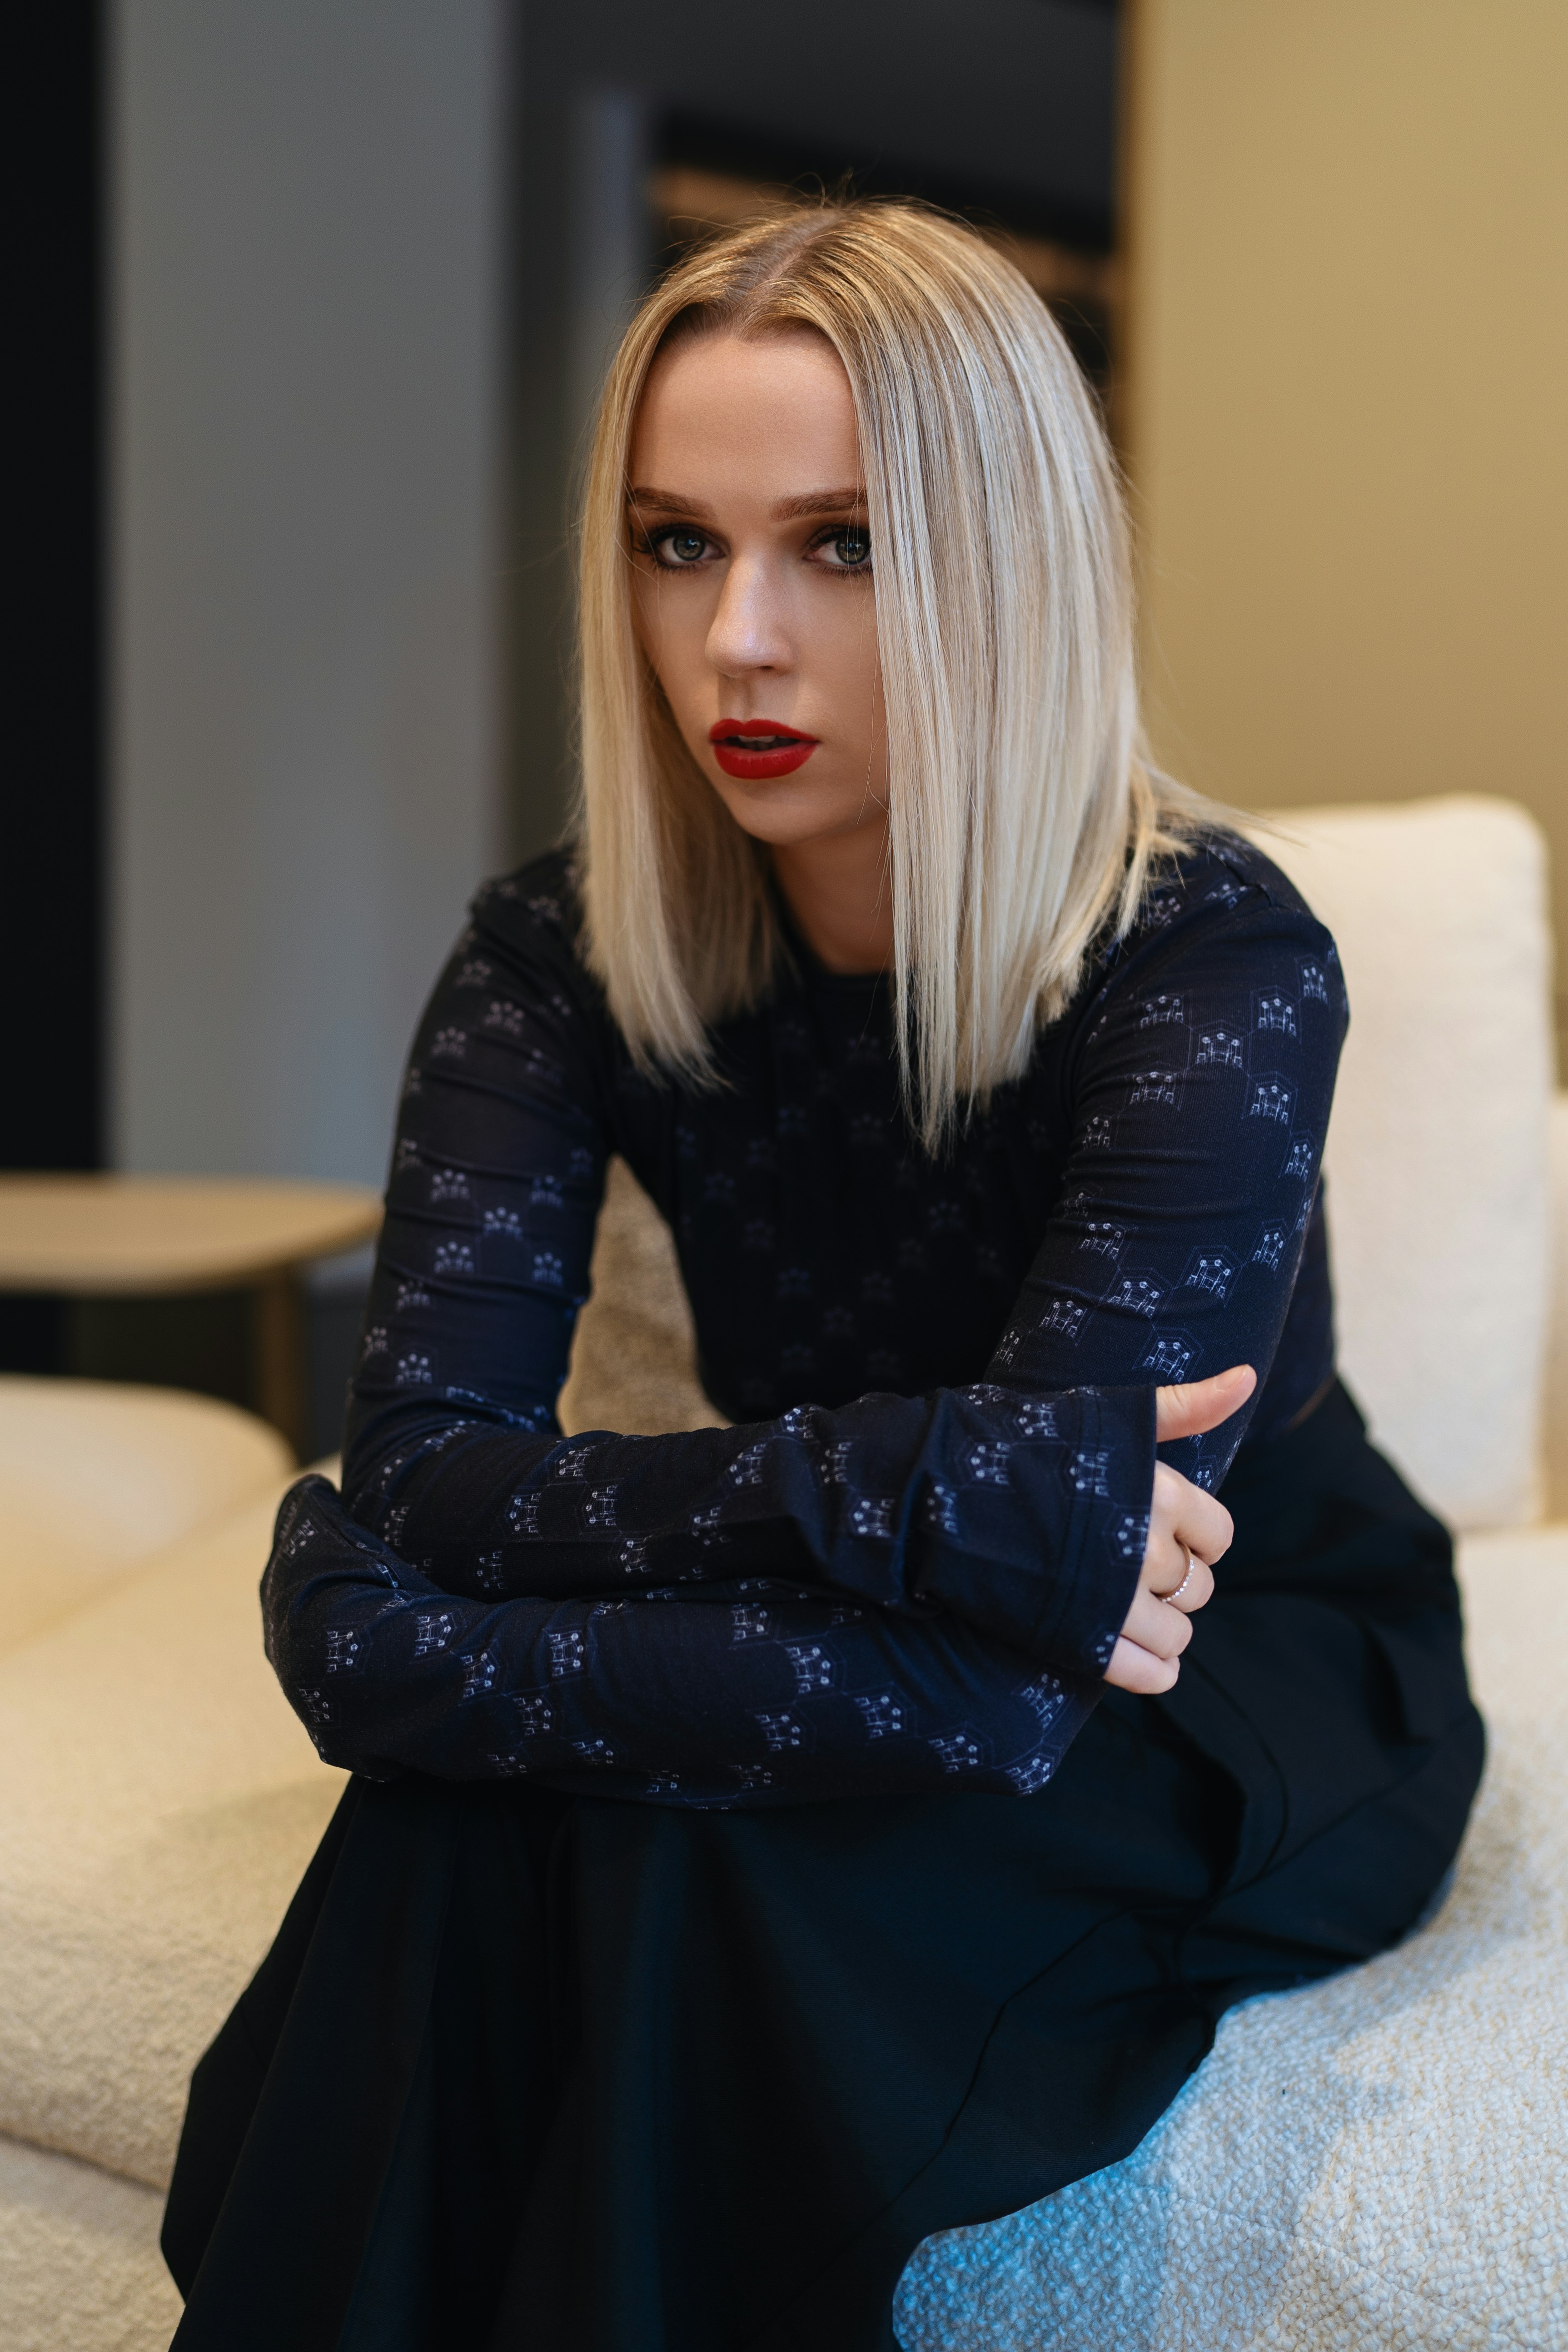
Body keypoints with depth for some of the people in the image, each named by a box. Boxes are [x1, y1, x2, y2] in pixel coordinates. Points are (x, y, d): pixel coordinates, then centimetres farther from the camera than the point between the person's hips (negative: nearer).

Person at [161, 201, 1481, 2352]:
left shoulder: (1215, 962, -25)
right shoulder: (568, 958, -11)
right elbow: (418, 1468, -21)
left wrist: (410, 1618, -29)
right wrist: (896, 1492, -33)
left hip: (1265, 1711, -3)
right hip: (891, 1666, 3)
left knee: (708, 1869, -32)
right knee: (473, 1818, -29)